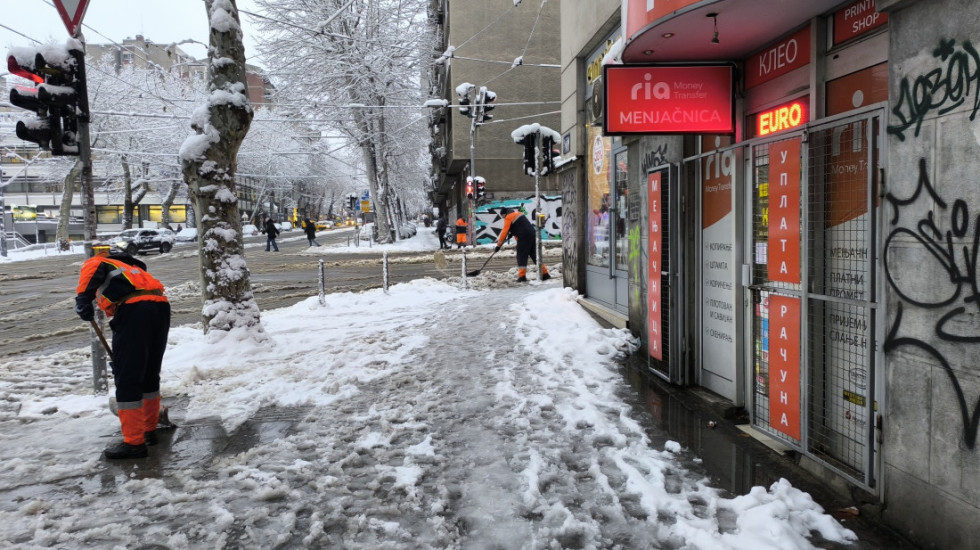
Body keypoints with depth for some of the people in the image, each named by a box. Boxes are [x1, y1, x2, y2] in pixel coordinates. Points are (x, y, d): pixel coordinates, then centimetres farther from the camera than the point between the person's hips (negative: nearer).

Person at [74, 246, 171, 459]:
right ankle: (149, 431, 33)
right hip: (161, 305, 7)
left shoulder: (93, 263, 23)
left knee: (126, 379, 1)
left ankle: (134, 443, 4)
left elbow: (95, 269, -6)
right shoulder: (130, 267, 40)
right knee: (150, 375, 21)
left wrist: (83, 299, -12)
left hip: (133, 307, -7)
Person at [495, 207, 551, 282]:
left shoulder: (508, 217, -3)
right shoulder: (517, 213, 22)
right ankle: (545, 274, 11)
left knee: (521, 256, -2)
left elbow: (504, 231, -6)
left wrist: (498, 245, -3)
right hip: (532, 233, 8)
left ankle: (522, 276, -5)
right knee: (535, 255, 11)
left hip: (524, 236, -8)